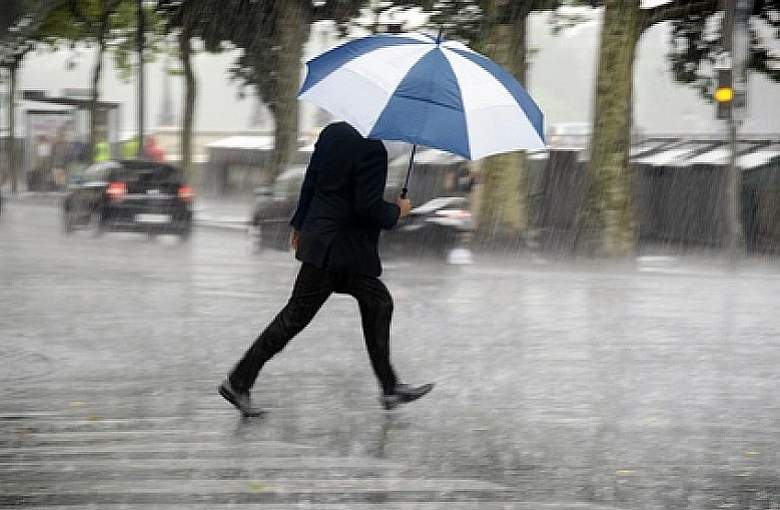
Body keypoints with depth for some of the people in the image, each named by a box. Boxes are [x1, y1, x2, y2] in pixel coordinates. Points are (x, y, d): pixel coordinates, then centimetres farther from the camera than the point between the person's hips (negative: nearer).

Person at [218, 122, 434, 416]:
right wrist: (397, 212, -3)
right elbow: (368, 207, -22)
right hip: (342, 249, -9)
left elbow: (310, 182, 12)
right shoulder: (372, 149, -20)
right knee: (295, 317, -2)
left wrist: (300, 225, 21)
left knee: (379, 303, 16)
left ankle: (390, 387, 22)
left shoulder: (332, 133, 6)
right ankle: (238, 383, 3)